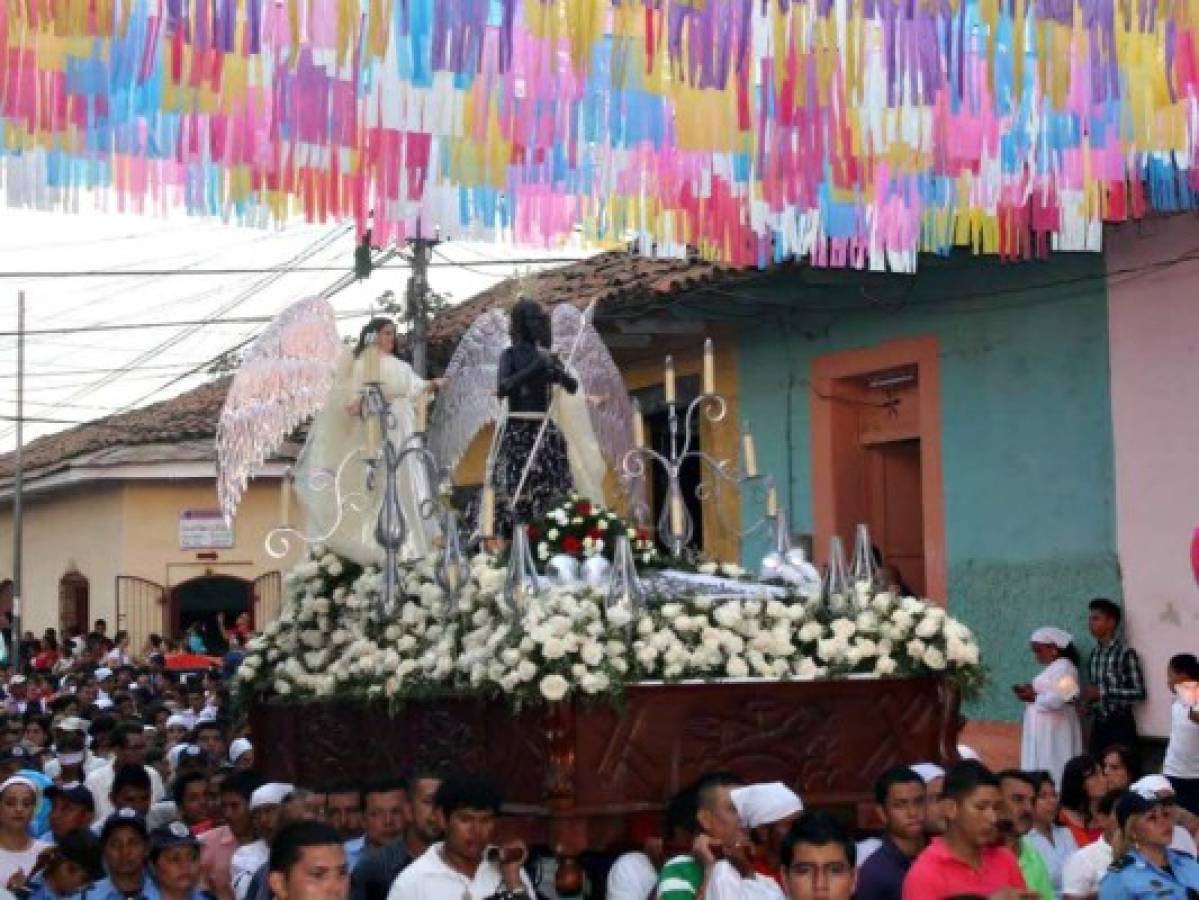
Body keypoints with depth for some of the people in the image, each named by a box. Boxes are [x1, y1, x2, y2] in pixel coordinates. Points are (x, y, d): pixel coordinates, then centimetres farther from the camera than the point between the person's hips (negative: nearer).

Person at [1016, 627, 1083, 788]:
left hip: (1053, 731, -10)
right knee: (1042, 770, 8)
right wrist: (1030, 692, 2)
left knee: (1052, 772, -8)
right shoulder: (1052, 668, 17)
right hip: (1044, 729, 10)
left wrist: (1033, 697, -10)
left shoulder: (1064, 667, -13)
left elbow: (1057, 699, -23)